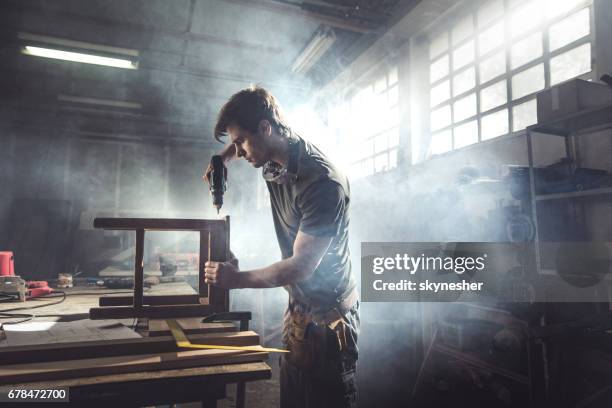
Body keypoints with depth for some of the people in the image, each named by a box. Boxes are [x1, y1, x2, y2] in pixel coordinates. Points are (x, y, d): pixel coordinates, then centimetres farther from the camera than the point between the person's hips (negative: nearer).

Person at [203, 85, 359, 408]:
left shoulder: (323, 182, -26)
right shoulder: (272, 164, 0)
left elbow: (302, 266, -23)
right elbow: (238, 142, 24)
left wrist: (237, 279, -16)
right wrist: (221, 159, 4)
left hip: (327, 315, -8)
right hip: (298, 308, 8)